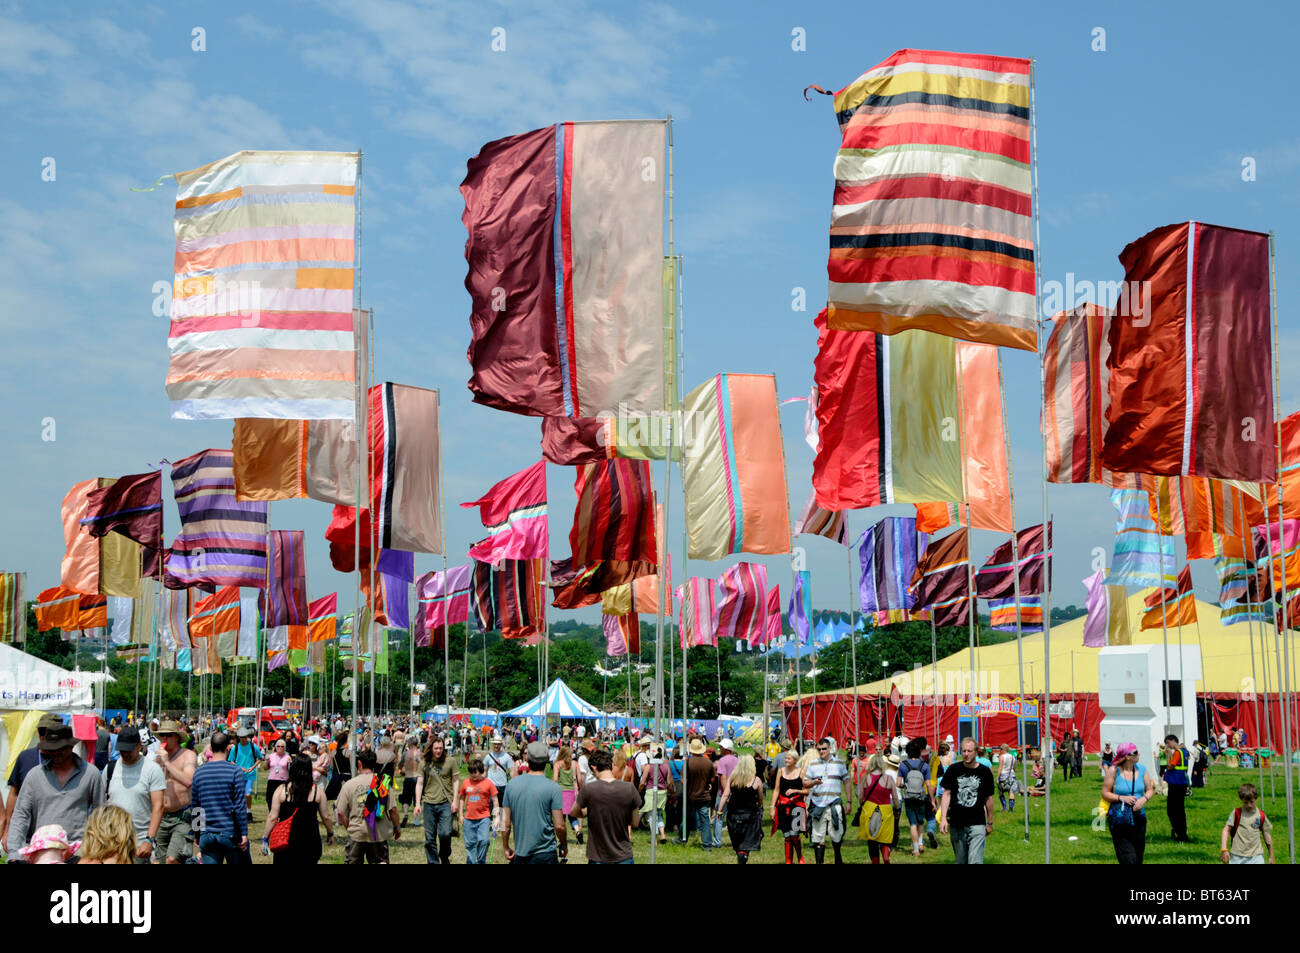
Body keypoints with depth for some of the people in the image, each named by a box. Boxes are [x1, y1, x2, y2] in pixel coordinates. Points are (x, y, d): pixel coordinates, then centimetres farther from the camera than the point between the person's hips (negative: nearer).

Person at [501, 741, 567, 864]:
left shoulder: (512, 785, 0)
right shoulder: (553, 787, -11)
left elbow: (505, 824, 3)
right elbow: (559, 826, -11)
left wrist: (506, 848, 16)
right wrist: (564, 845, 7)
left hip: (520, 854, 4)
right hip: (545, 854, -4)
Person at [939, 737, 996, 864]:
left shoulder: (984, 772, 1)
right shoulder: (954, 770, 1)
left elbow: (988, 798, 10)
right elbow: (947, 794, 2)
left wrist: (990, 823, 15)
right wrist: (943, 818, -7)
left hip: (977, 824, -2)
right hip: (956, 824, 2)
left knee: (975, 861, -13)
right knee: (961, 861, 10)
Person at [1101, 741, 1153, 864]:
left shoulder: (1142, 769, 5)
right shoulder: (1114, 771, -7)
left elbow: (1150, 790, 11)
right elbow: (1105, 793, -3)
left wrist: (1144, 799, -10)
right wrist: (1122, 798, -16)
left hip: (1138, 818, 4)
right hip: (1119, 820, -4)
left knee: (1138, 858, 8)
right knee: (1128, 859, -9)